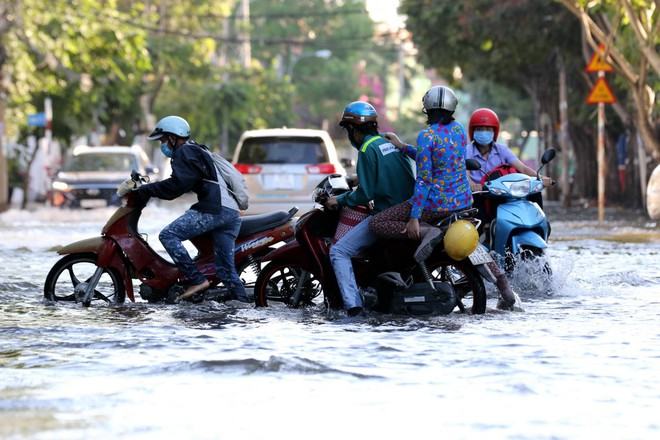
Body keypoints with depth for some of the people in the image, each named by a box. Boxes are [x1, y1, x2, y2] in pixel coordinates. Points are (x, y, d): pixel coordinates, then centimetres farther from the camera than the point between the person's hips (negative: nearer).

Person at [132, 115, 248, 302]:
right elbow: (182, 184, 38)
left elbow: (176, 185, -13)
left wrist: (145, 191, -8)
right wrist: (149, 190, 33)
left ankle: (196, 280, -18)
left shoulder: (185, 152, 0)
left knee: (168, 235, -13)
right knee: (226, 269, 7)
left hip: (214, 209, -10)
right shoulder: (198, 151, 31)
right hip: (232, 212, 10)